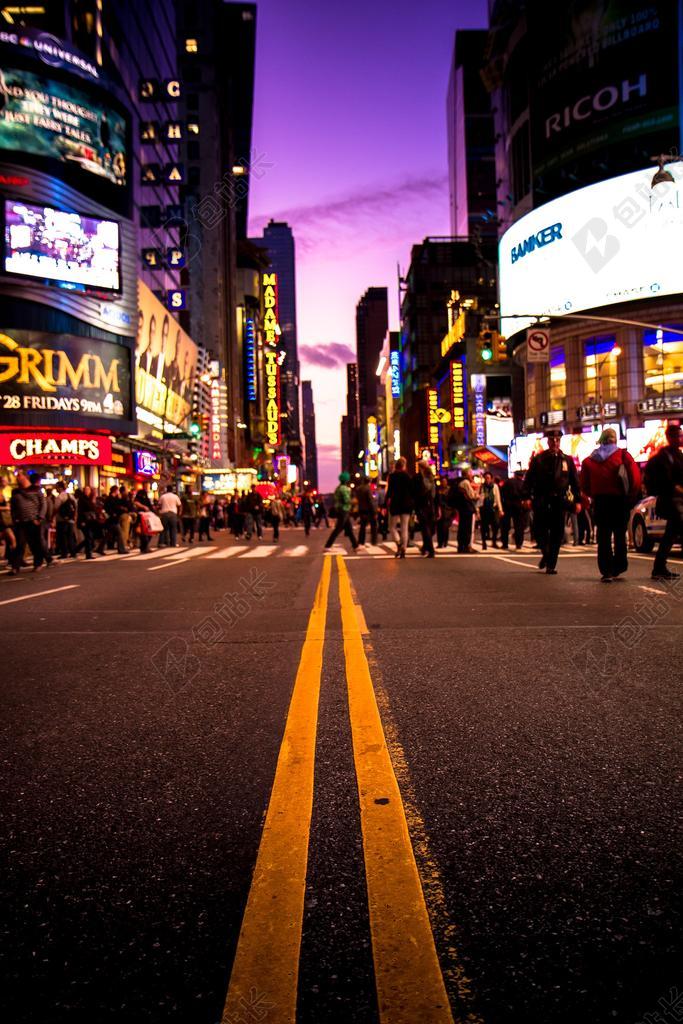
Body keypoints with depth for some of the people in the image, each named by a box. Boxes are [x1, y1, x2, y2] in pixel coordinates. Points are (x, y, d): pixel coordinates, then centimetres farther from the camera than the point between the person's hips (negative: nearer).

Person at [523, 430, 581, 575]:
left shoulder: (567, 460, 9)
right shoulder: (538, 459, 5)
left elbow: (575, 481, 10)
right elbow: (529, 479, 1)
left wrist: (577, 500, 4)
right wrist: (527, 497, -10)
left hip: (560, 502, 1)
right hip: (541, 502, -1)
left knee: (557, 535, 3)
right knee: (539, 531, -1)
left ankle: (551, 565, 11)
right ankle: (546, 554, 26)